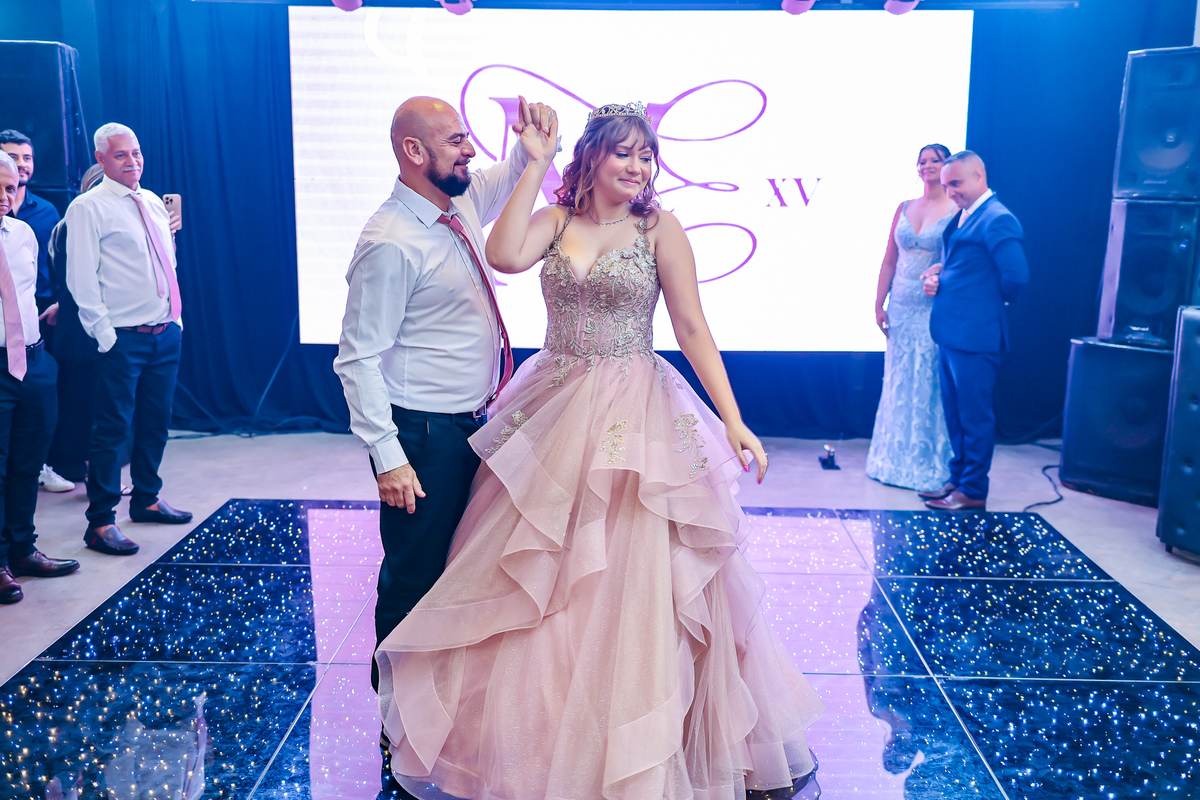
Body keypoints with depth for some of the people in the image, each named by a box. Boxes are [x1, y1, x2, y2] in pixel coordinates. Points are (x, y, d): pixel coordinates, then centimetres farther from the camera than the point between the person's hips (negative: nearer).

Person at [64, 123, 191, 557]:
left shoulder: (153, 203, 15)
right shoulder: (88, 208, -7)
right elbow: (82, 278, -10)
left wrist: (175, 316, 15)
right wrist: (105, 333, -14)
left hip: (166, 334, 7)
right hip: (124, 338, -7)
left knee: (156, 422, 15)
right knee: (113, 428, -4)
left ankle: (146, 500, 31)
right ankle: (100, 523, 3)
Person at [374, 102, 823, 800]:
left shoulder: (660, 226, -3)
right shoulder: (555, 220, 4)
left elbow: (694, 329, -6)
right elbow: (505, 256, -17)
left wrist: (734, 422, -13)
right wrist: (536, 164, -11)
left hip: (635, 421, -3)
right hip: (553, 412, 3)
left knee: (633, 582, 2)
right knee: (535, 579, 13)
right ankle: (532, 740, 35)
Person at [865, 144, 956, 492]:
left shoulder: (957, 211, -4)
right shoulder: (904, 208, 10)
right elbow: (889, 260, 10)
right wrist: (879, 304, 5)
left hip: (935, 311, -4)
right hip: (901, 309, 4)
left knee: (930, 385, 1)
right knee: (898, 384, 10)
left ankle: (929, 464, 13)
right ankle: (895, 459, 23)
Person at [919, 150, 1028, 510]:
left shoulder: (997, 219, -15)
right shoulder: (962, 217, 15)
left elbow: (1016, 276, -21)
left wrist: (990, 303, -4)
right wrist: (939, 274, 4)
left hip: (974, 336, -10)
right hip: (952, 333, 10)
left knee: (975, 416, 1)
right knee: (955, 413, 17)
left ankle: (973, 491, 10)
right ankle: (958, 478, 30)